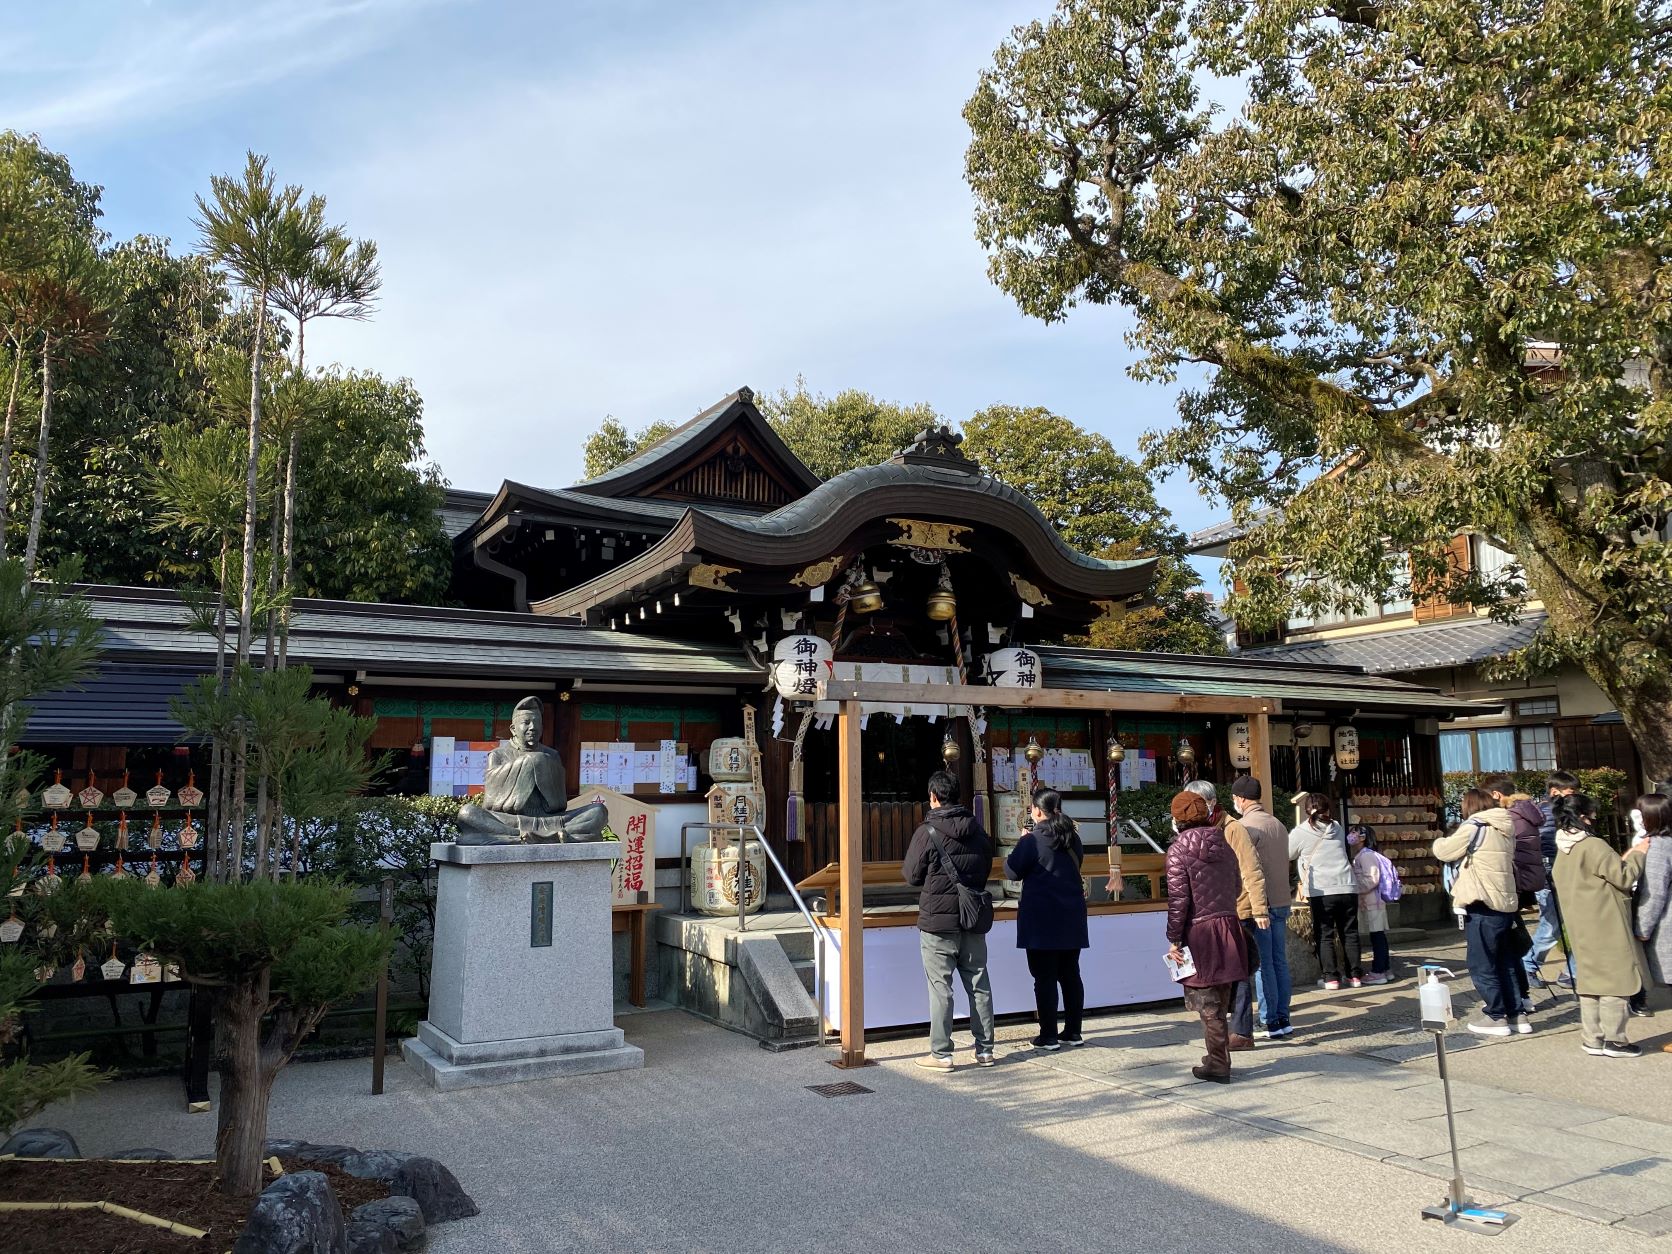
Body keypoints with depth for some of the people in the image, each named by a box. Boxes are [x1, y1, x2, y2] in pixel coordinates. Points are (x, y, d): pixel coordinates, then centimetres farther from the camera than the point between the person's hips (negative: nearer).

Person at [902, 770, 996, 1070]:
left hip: (938, 921, -5)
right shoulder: (978, 830, 5)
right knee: (979, 985, 11)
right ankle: (985, 1050, 18)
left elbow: (911, 875, -8)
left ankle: (940, 1053, 4)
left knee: (940, 988, 1)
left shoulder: (927, 831, -13)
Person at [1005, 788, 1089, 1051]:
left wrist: (1020, 847, 7)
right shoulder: (1073, 838, 6)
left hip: (1041, 920, -6)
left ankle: (1049, 1036, 3)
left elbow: (1013, 871, -7)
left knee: (1045, 977, 0)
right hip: (1071, 919, 6)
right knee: (1071, 975, 13)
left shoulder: (1031, 841, -14)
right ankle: (1073, 1032, 19)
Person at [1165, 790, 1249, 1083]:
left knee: (1208, 1004, 2)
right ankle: (1219, 1058, 27)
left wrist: (1173, 939, -9)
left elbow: (1178, 897, -14)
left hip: (1199, 932, -6)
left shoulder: (1178, 850, -10)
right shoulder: (1223, 845, 7)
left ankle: (1217, 1066, 7)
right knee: (1221, 1001, 16)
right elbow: (1237, 886, 14)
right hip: (1228, 927, 6)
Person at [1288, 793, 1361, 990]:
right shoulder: (1337, 828, 10)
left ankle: (1331, 977, 0)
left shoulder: (1300, 833, -1)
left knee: (1324, 936, 4)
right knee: (1350, 933, 13)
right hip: (1347, 888, 3)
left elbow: (1287, 855, 11)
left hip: (1321, 892, -3)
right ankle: (1355, 975, 16)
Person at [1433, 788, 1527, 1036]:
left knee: (1481, 966, 2)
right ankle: (1516, 1015, 19)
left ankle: (1496, 1017, 6)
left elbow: (1444, 851, -5)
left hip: (1483, 908, -8)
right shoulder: (1504, 830, 11)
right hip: (1506, 905, 8)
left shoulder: (1473, 828, -12)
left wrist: (1440, 841, 18)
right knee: (1505, 964, 16)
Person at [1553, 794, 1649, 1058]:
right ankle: (1614, 1041, 5)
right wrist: (1638, 854, -1)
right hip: (1606, 927, -8)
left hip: (1581, 927, 8)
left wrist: (1622, 861, 14)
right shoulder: (1593, 846, -18)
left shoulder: (1564, 850, 9)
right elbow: (1625, 878, -14)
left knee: (1590, 979, 13)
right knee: (1613, 979, 0)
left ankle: (1592, 1038, 17)